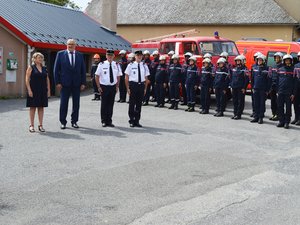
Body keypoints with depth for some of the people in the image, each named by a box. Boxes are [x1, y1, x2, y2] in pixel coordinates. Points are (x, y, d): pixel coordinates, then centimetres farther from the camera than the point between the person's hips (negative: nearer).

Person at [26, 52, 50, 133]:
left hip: (43, 91, 4)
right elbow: (27, 79, -7)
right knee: (32, 107, 0)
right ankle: (31, 125, 6)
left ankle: (40, 125, 11)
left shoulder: (44, 68, 12)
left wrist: (48, 90, 6)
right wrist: (29, 90, -15)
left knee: (41, 107, 6)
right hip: (33, 91, -4)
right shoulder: (31, 67, -2)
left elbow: (47, 80, 13)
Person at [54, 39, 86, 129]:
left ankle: (74, 121, 16)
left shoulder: (80, 55, 8)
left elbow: (83, 70, 8)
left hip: (77, 83, 2)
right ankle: (63, 122, 11)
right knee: (63, 103, 1)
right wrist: (57, 82, -6)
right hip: (65, 83, -2)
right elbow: (56, 69, 1)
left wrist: (83, 83, 0)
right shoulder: (60, 54, 2)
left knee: (76, 103, 6)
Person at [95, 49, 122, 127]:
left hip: (113, 87, 3)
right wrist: (99, 87, -6)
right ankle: (104, 121, 12)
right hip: (104, 87, -3)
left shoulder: (116, 65, 5)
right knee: (104, 104, 2)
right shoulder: (102, 65, -4)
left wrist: (117, 86, 5)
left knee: (111, 104, 8)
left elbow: (118, 76, 12)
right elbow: (97, 76, -1)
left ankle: (109, 121, 16)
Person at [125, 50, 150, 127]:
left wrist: (145, 88, 7)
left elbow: (146, 78, 12)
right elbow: (126, 77, 0)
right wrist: (128, 88, -5)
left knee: (139, 104, 8)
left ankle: (137, 121, 18)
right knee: (132, 103, 1)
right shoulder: (131, 65, -1)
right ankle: (131, 121, 12)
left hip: (141, 85, 3)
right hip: (133, 85, -3)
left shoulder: (144, 66, 8)